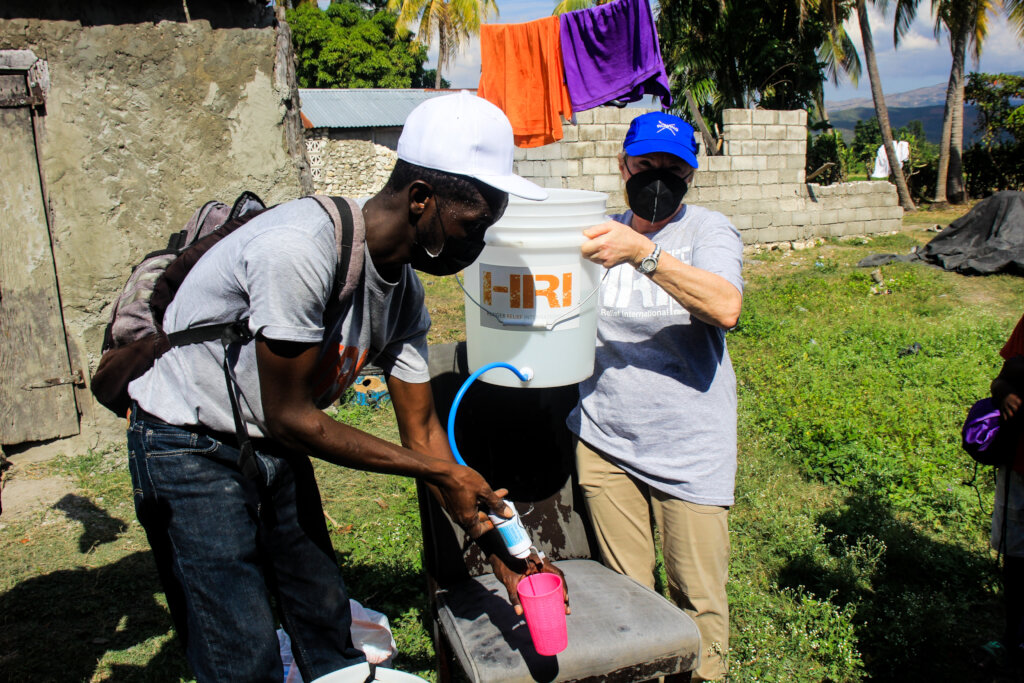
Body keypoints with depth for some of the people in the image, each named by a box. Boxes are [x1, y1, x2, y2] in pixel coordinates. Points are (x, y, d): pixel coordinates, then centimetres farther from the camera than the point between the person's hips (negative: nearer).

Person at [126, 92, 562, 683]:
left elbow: (421, 428, 0)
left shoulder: (405, 293, -7)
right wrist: (438, 471, -19)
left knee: (328, 620, 15)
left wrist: (499, 547, -2)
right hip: (192, 449, -7)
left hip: (275, 450, 7)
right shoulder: (300, 250, -33)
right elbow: (291, 417, -26)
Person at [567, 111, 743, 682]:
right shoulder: (600, 235, 9)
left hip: (690, 452, -3)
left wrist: (642, 253, -32)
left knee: (699, 596, 9)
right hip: (604, 443, 3)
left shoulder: (708, 230, -4)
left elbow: (726, 308, -25)